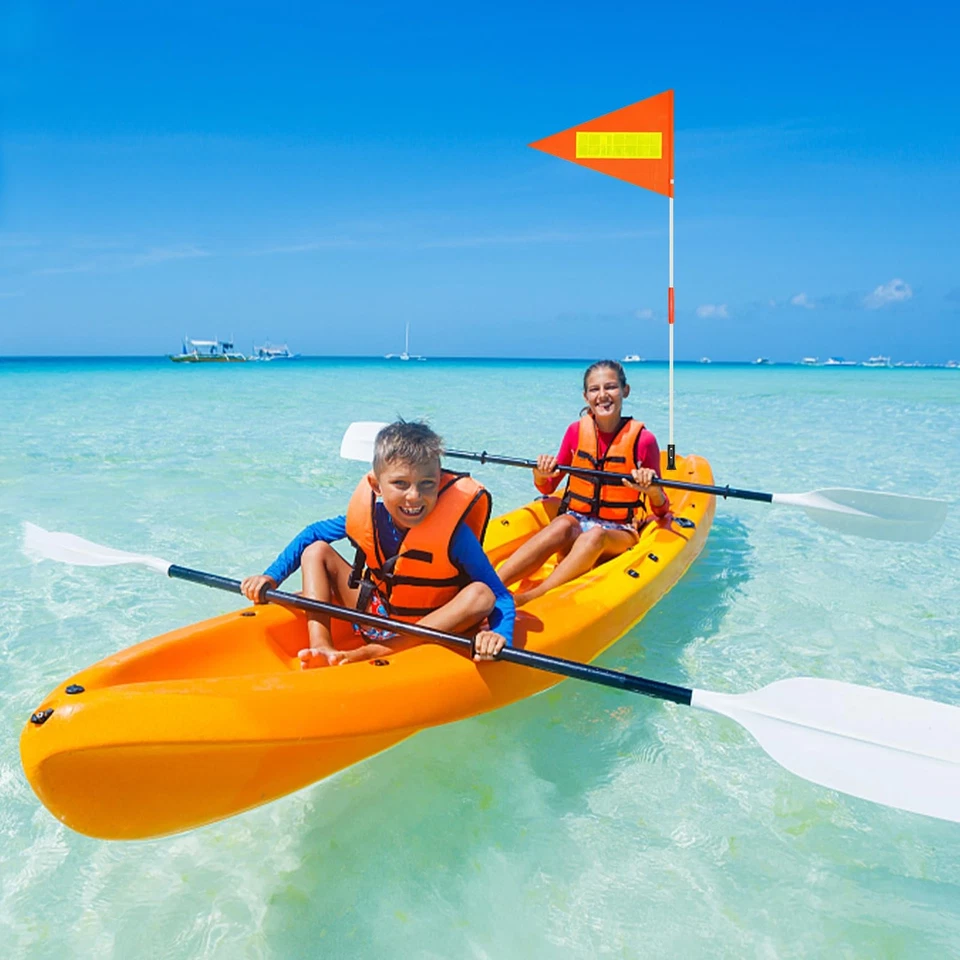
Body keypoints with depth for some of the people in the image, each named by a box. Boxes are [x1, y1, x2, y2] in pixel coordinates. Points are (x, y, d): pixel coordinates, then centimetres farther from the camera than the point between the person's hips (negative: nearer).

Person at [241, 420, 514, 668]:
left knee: (480, 595, -34)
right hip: (374, 615, 4)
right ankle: (321, 647, -22)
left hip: (431, 627, -4)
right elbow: (313, 533, 3)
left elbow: (501, 597, -25)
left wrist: (499, 635, -46)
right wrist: (271, 576, -7)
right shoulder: (368, 513, -14)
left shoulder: (453, 534, -25)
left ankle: (362, 655, -37)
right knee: (316, 550, -3)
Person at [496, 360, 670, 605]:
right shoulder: (577, 430, 3)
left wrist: (653, 491, -21)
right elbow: (547, 489, 13)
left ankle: (526, 600, -47)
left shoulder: (643, 439, -5)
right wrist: (541, 475, -10)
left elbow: (661, 511, 2)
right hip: (575, 521, 1)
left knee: (594, 536, -37)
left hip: (620, 533, -1)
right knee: (562, 526, -35)